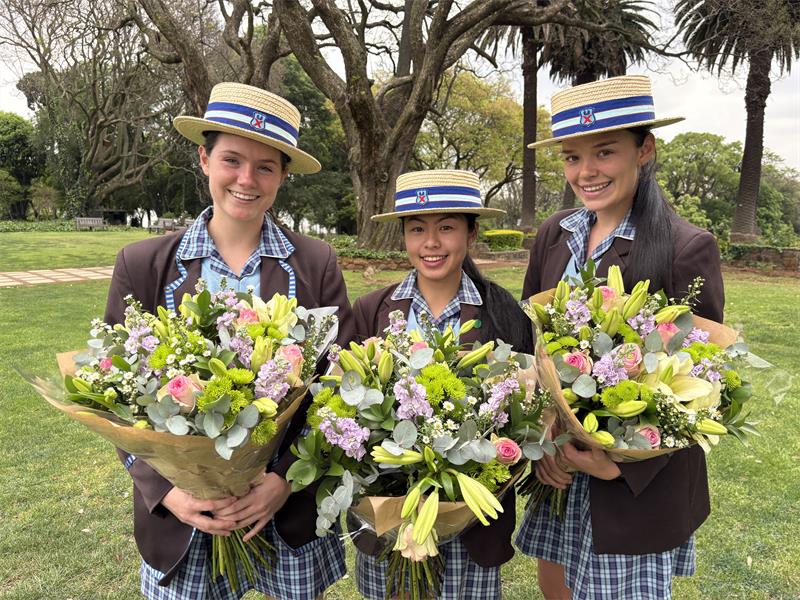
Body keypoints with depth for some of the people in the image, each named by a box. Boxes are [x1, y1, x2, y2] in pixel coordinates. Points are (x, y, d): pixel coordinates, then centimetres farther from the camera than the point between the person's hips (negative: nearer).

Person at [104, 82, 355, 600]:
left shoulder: (317, 264, -5)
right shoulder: (143, 265, -3)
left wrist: (287, 479, -14)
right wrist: (167, 491, -13)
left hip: (293, 512, 0)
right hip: (182, 517, 0)